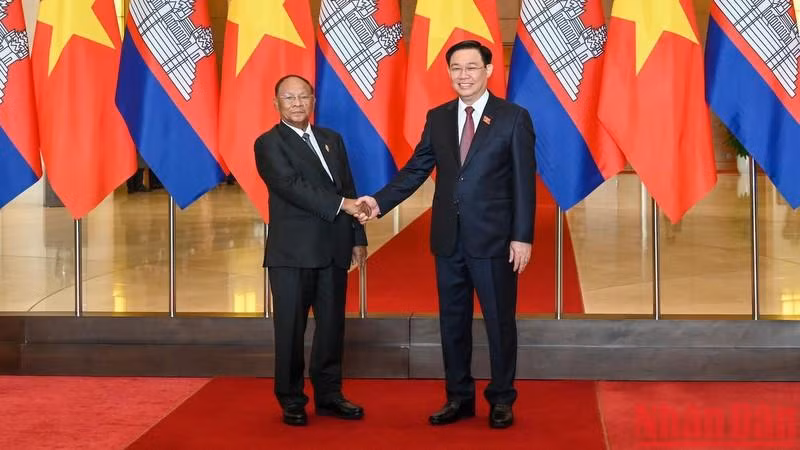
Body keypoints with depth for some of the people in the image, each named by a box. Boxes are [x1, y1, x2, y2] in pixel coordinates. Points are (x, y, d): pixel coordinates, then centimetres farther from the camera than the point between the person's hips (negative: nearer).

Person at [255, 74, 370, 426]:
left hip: (333, 250, 5)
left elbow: (349, 188, 16)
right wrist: (341, 204, -22)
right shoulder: (269, 144, -3)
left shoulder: (331, 139, 16)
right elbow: (292, 186, -16)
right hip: (293, 252, -5)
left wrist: (358, 237, 9)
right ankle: (291, 400, 11)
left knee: (332, 325, 9)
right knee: (291, 329, 1)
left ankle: (328, 395, 19)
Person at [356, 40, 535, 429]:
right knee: (453, 321, 11)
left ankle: (501, 400, 19)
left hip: (493, 237, -4)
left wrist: (522, 237, -11)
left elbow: (524, 182, -6)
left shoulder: (513, 118, -3)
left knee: (500, 321, 5)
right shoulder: (437, 118, 8)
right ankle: (459, 397, 23)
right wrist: (379, 201, -8)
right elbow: (415, 170, 6)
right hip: (448, 238, 4)